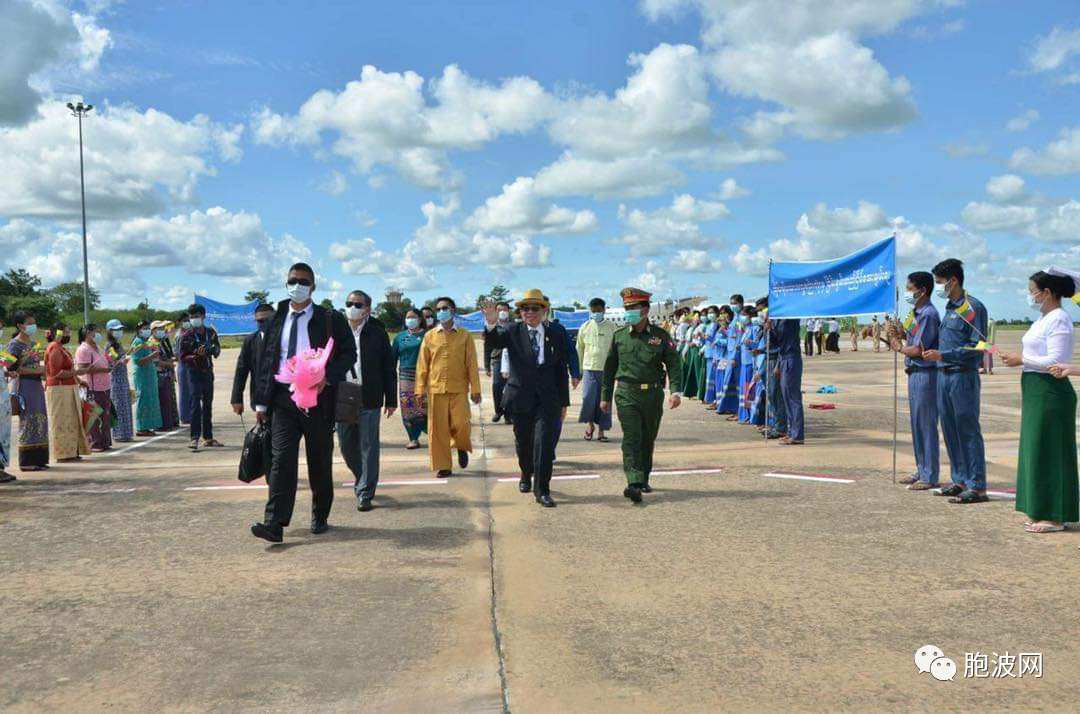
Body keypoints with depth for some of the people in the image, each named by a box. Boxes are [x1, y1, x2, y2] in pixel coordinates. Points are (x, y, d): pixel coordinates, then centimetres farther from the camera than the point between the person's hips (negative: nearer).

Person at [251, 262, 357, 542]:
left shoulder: (331, 319, 1)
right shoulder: (276, 320, 9)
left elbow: (349, 353, -2)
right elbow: (266, 361, 11)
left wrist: (326, 377, -18)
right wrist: (261, 401, 6)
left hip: (318, 398, -1)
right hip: (283, 398, 1)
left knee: (320, 462, 9)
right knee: (281, 460, -8)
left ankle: (320, 517, 24)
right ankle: (274, 524, -11)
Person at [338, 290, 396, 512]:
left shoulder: (377, 332, 1)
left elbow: (388, 368, 2)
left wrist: (391, 400, -1)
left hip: (369, 399, -3)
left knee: (368, 447, 0)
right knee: (346, 445, 12)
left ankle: (365, 493, 7)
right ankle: (362, 479, 36)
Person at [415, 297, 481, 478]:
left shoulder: (464, 335, 3)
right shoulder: (429, 336, 6)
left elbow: (471, 364, 2)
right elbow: (422, 365, 6)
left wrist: (475, 389, -3)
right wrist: (420, 389, 1)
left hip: (459, 389, -1)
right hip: (435, 388, 1)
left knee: (461, 424, -9)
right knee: (438, 429, 2)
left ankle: (462, 447, 24)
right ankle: (443, 466, 12)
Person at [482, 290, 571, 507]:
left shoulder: (557, 332, 0)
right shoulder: (513, 331, -1)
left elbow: (562, 369, 3)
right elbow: (493, 342, -21)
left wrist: (564, 401, 3)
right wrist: (491, 324, -43)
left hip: (547, 399, -1)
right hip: (521, 397, 1)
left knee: (544, 443, -10)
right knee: (523, 443, 16)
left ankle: (542, 490, -2)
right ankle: (526, 475, 42)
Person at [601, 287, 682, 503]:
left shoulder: (660, 336, 2)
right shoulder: (619, 336, 4)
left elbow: (673, 364, -2)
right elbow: (610, 368, 10)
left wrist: (676, 391, -17)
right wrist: (606, 397, 11)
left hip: (653, 395, 1)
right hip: (626, 394, -1)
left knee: (648, 439, 12)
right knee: (631, 438, -13)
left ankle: (644, 479, 29)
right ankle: (634, 484, -20)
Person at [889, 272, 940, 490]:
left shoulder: (928, 314, -15)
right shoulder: (915, 313, 13)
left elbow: (919, 349, -17)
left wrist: (900, 348, -1)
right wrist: (901, 335, -2)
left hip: (925, 373, -10)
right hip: (914, 373, 10)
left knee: (926, 425, -4)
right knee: (917, 424, 15)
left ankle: (930, 476, 3)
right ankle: (921, 471, 25)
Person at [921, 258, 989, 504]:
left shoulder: (973, 308, -11)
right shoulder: (950, 307, 15)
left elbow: (977, 346, -17)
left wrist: (942, 355, -20)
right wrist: (932, 352, 12)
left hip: (963, 376, -9)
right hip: (944, 375, 9)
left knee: (968, 431, -4)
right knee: (950, 430, 12)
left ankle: (977, 487, 1)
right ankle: (960, 480, 22)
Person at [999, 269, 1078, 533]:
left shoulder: (1058, 319, -14)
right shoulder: (1043, 319, 15)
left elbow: (1055, 361, -21)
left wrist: (1022, 359, -15)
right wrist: (1021, 359, 4)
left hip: (1050, 392, -10)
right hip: (1036, 391, 10)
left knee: (1048, 452, -4)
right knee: (1037, 451, 13)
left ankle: (1054, 517, 5)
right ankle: (1042, 513, 21)